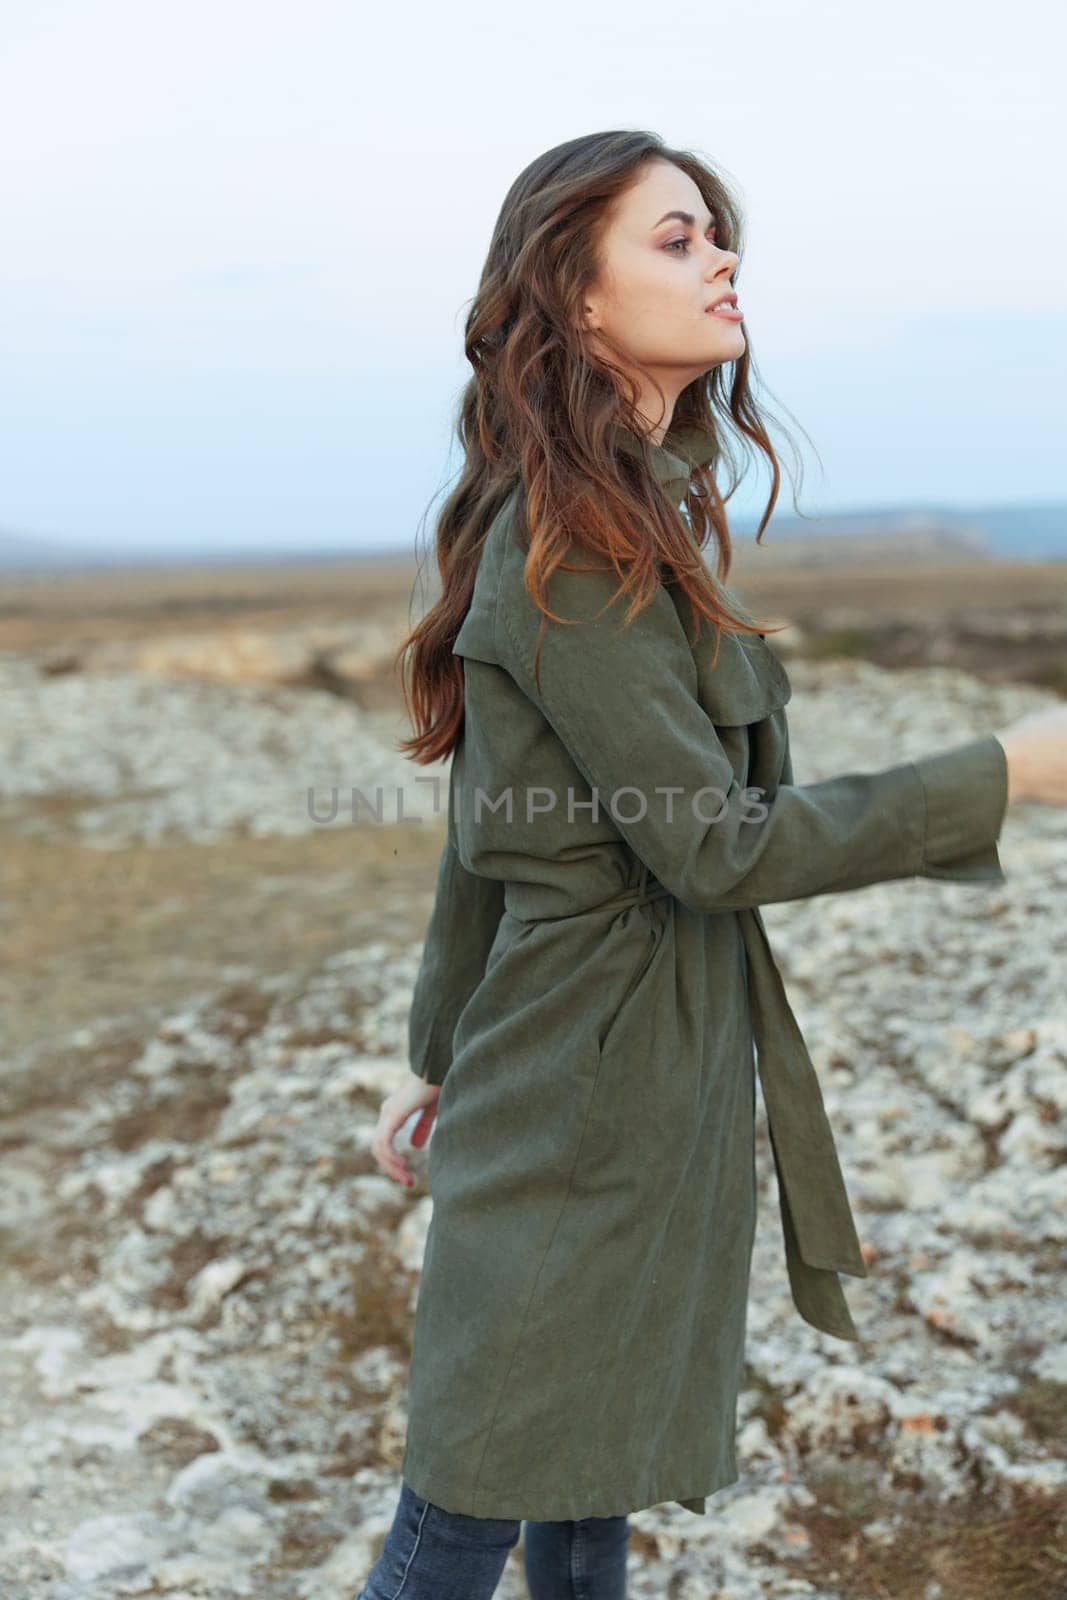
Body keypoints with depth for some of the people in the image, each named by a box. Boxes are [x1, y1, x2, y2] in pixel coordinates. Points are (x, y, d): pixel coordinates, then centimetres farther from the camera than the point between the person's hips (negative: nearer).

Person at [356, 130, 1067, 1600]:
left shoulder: (645, 513, 11)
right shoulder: (566, 542, -20)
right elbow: (711, 842, -23)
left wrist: (442, 1056, 19)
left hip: (665, 1075, 9)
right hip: (584, 1081, -9)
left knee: (597, 1482, 22)